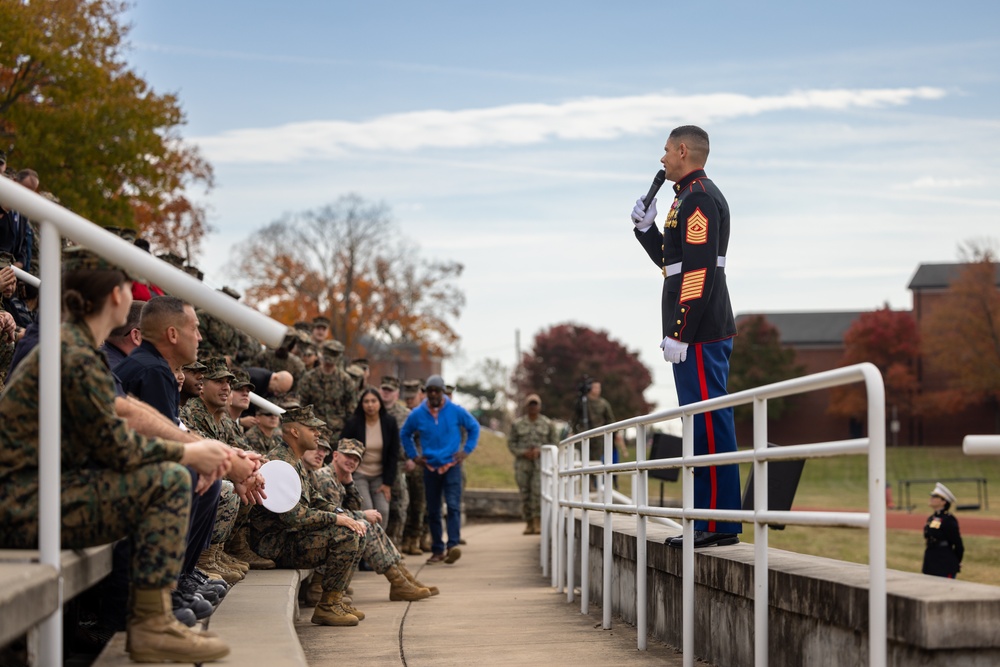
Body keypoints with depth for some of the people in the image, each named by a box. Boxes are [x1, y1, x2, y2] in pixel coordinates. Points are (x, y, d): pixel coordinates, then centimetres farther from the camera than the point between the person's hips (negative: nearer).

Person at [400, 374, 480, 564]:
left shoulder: (456, 411, -3)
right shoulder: (417, 414, 1)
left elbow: (474, 427, 10)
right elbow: (405, 434, 17)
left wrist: (467, 450, 2)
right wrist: (413, 456, 10)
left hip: (452, 465, -2)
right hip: (430, 468, 3)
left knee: (453, 505, -17)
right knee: (433, 511, 7)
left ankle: (453, 545, -24)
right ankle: (437, 550, 16)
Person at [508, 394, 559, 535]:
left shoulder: (548, 424, 7)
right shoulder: (517, 424, 7)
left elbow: (554, 442, 7)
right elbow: (511, 443, 7)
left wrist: (540, 451, -9)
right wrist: (524, 453, -10)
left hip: (542, 461, -1)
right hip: (522, 463, 1)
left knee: (538, 490, -16)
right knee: (525, 493, 0)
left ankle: (538, 522, -14)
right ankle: (529, 523, 8)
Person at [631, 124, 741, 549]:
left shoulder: (698, 198, -13)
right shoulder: (691, 197, 20)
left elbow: (699, 271, -20)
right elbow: (672, 262, 28)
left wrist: (678, 334, -21)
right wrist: (645, 227, 14)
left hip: (700, 334, -11)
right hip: (702, 334, 11)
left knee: (708, 425, -9)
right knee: (703, 425, 11)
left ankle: (719, 524, -6)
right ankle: (709, 520, 15)